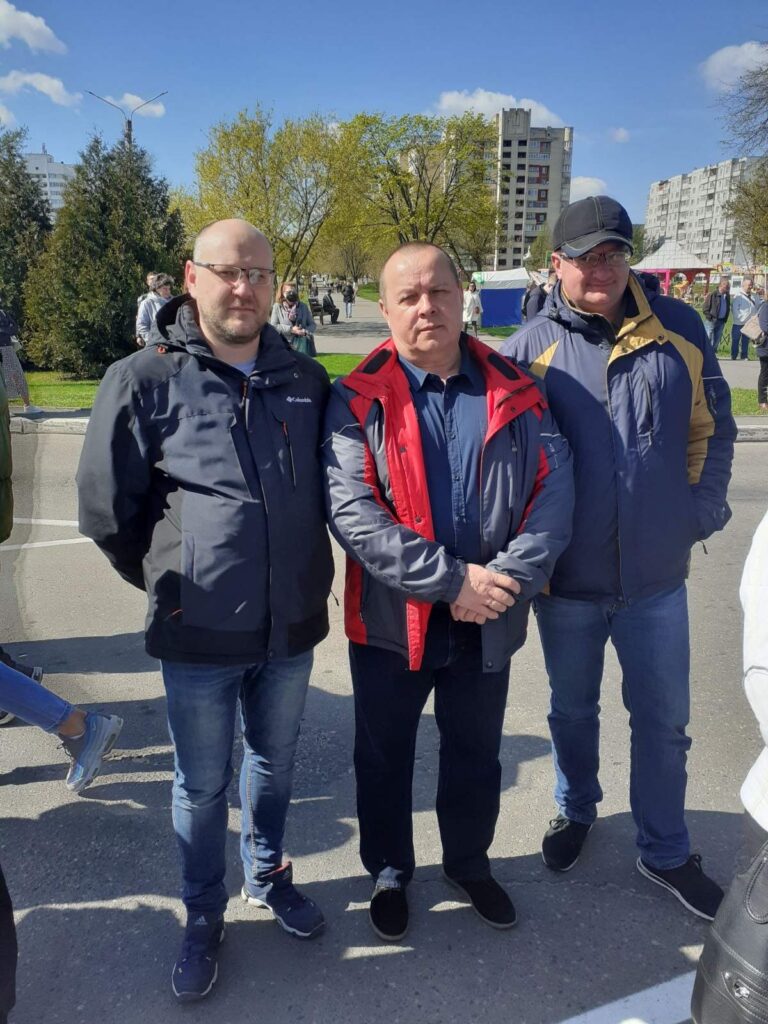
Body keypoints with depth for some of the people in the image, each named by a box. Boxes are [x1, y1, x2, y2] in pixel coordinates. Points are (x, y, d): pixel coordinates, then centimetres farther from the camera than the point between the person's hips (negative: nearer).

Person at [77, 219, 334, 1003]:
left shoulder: (305, 379, 2)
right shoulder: (145, 380, -10)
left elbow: (330, 487, 15)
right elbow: (106, 508, -4)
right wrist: (171, 583, 5)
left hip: (292, 625, 3)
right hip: (200, 632, -3)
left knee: (274, 765, 22)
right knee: (201, 785, 14)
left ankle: (266, 875, 47)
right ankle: (203, 915, 37)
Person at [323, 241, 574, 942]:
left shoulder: (515, 391, -2)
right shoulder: (359, 400, -11)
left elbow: (555, 489, -6)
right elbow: (353, 514, -21)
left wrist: (509, 576, -19)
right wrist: (454, 579, -23)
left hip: (490, 622, 3)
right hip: (392, 620, -2)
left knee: (476, 755, 23)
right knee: (385, 757, 18)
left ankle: (469, 863, 49)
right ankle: (390, 873, 44)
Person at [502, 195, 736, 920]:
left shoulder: (678, 328, -3)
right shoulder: (533, 346, -7)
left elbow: (712, 428, 6)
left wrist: (701, 512, 1)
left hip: (656, 575, 1)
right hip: (568, 579, -1)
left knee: (663, 722, 14)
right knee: (573, 710, 20)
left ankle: (665, 852, 35)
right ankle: (575, 809, 46)